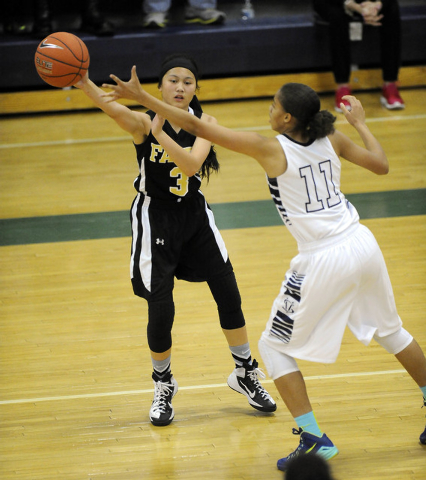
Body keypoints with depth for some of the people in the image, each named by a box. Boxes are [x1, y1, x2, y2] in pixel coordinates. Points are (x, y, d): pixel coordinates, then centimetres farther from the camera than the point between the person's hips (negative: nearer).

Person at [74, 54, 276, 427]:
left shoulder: (204, 122, -7)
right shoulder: (144, 122, -16)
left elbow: (192, 164, -24)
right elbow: (112, 107, -38)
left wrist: (160, 134, -37)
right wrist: (82, 83, -58)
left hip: (194, 214, 4)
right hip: (155, 218, -3)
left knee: (229, 294, 6)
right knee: (161, 310, -6)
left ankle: (245, 374, 27)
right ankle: (163, 386, 20)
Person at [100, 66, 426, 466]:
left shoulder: (270, 149, -10)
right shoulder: (332, 140, 2)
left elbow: (198, 127, -10)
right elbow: (381, 165, 12)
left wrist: (142, 97, -7)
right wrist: (360, 124, 25)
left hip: (324, 261, -6)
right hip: (363, 246, 6)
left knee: (274, 347, 9)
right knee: (389, 331, 28)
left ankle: (314, 439, 1)